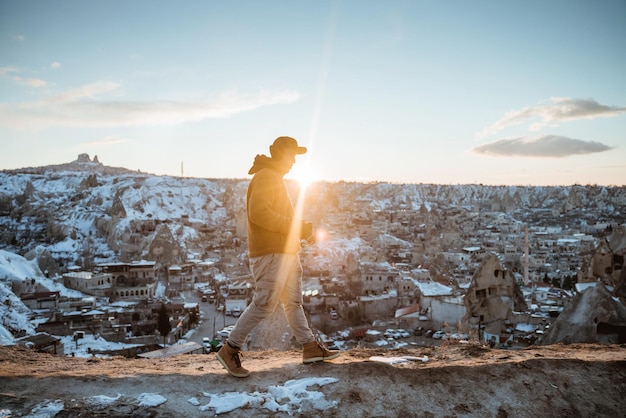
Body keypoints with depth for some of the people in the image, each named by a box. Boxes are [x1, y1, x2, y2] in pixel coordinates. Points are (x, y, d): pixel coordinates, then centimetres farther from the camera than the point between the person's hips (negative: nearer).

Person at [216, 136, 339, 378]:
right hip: (271, 253, -11)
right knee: (264, 304, -9)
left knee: (293, 302, 14)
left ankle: (311, 348, 22)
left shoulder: (275, 178, 21)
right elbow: (258, 213, -25)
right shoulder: (265, 177, -12)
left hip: (286, 253, 11)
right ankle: (230, 350, 1)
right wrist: (295, 226, -21)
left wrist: (301, 229, 12)